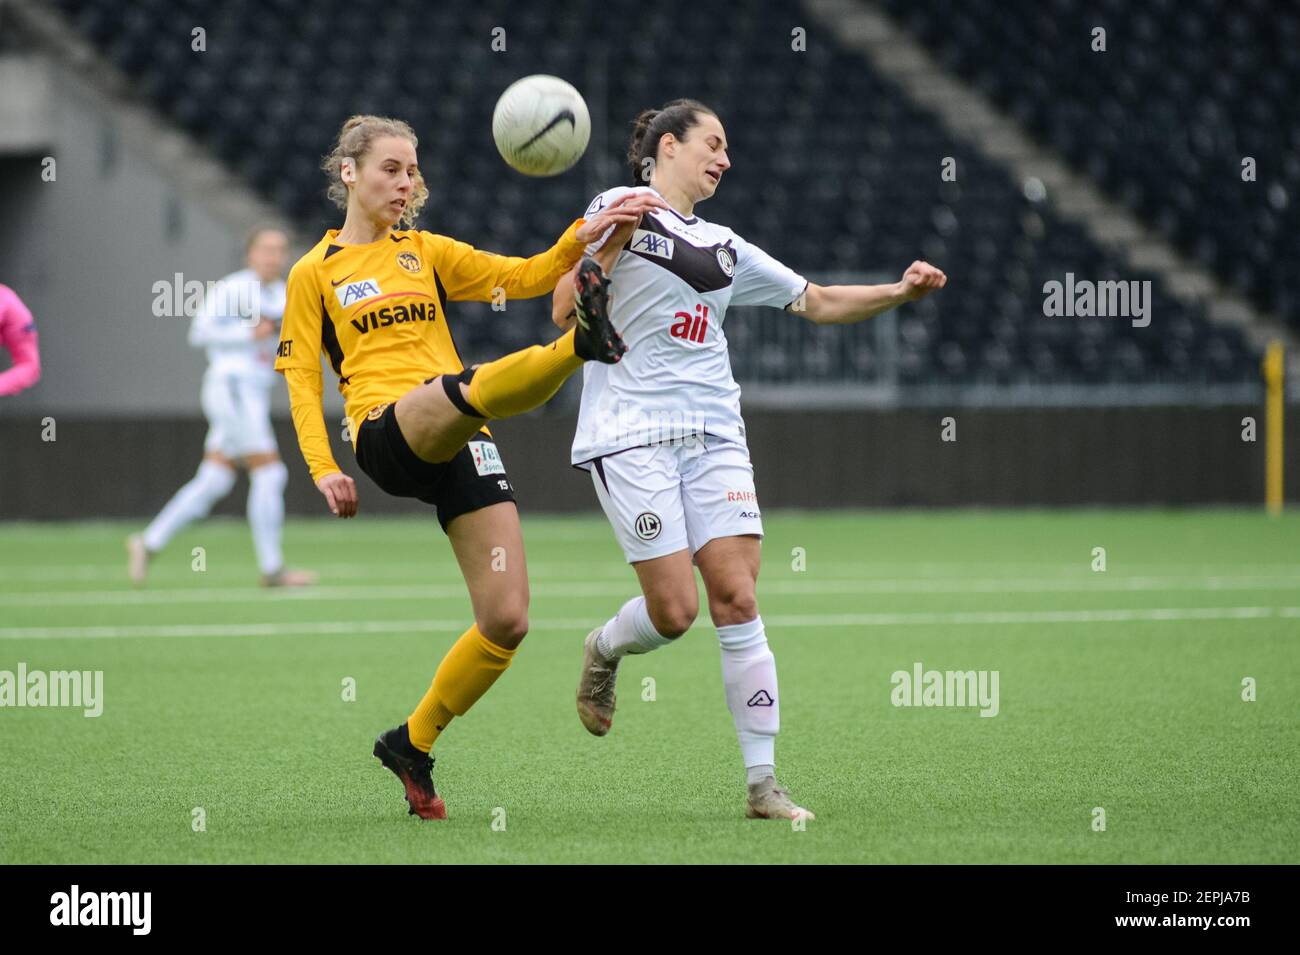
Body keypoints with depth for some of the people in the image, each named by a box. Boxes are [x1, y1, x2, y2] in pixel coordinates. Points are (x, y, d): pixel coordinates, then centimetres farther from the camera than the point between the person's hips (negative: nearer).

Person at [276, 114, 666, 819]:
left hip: (457, 443, 5)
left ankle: (413, 743, 11)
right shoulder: (314, 273, 12)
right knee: (472, 384, -39)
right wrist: (323, 468, -7)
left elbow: (524, 277, 16)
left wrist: (580, 237, -3)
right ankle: (580, 344, -67)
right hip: (387, 435, -5)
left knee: (506, 621, -6)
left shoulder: (427, 252, 23)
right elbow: (300, 377, 6)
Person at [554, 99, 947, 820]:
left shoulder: (725, 246, 20)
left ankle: (762, 783, -4)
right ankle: (604, 651, 26)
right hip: (632, 432, -5)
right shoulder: (622, 210, 3)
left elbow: (817, 302, 26)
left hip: (714, 435, 5)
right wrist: (601, 246, -17)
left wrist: (900, 292, 13)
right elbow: (564, 314, -4)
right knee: (674, 610, -10)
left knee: (737, 599, -7)